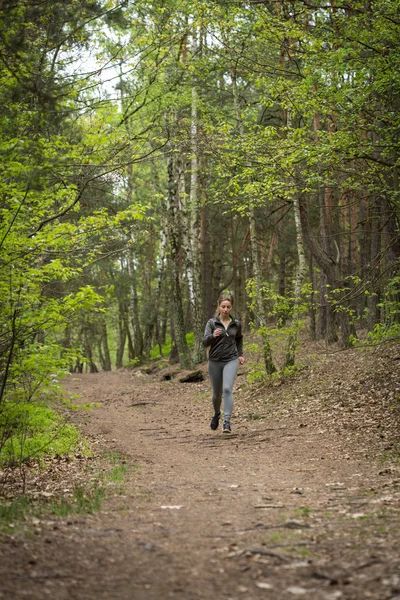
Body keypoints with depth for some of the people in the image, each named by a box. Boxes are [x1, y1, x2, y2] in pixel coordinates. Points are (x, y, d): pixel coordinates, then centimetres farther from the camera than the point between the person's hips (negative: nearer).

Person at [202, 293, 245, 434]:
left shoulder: (236, 324, 3)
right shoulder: (212, 323, -4)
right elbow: (205, 343, -13)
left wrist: (240, 354, 13)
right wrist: (213, 336, -32)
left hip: (231, 360, 0)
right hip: (215, 361, 0)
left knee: (227, 389, -21)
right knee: (217, 393, 12)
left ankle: (227, 422, -21)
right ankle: (217, 414, 42)